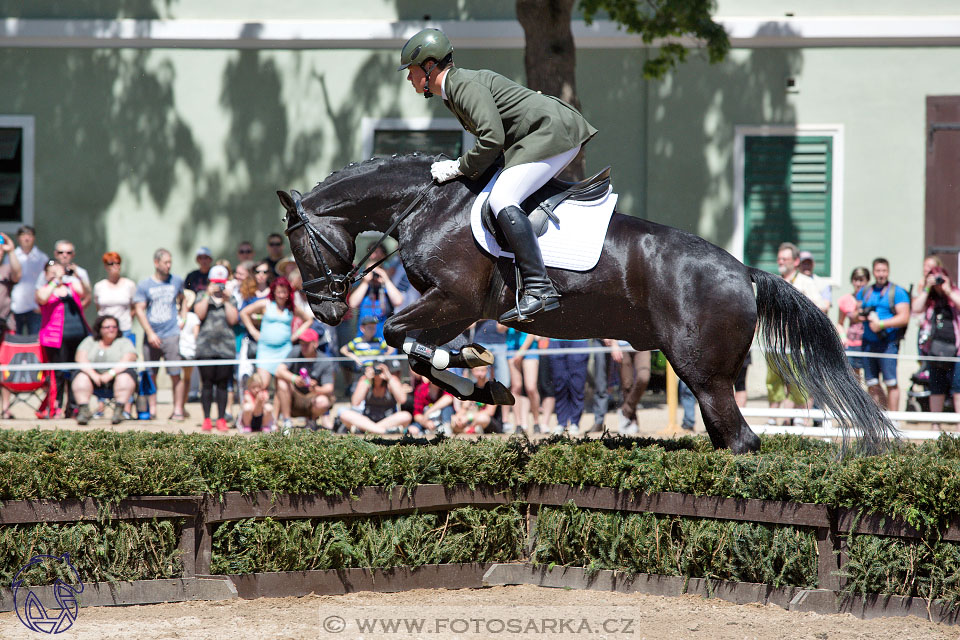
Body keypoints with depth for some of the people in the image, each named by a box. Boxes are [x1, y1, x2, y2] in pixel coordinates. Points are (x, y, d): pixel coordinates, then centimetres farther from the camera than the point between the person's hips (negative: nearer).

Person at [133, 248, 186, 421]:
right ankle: (152, 409, 11)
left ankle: (178, 410, -4)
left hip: (172, 335, 0)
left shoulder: (177, 281, 9)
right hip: (152, 335, 0)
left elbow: (183, 300, 25)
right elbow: (139, 309, -1)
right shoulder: (144, 285, 2)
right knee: (151, 375, 3)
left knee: (175, 374, -7)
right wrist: (150, 333, -9)